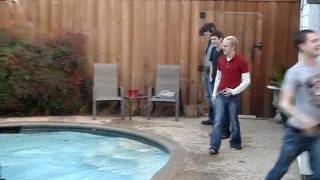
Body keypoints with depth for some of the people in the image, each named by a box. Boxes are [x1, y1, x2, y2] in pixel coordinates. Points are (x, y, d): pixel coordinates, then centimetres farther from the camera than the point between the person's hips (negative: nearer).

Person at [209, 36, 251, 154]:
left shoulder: (241, 61, -10)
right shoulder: (221, 60, 5)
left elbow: (246, 81, -8)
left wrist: (234, 91, -16)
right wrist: (214, 93, 13)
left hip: (233, 96, -3)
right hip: (220, 95, 3)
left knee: (234, 121, 10)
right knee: (218, 121, -3)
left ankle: (235, 142, 30)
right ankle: (214, 146, -4)